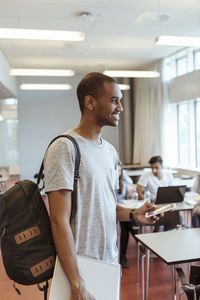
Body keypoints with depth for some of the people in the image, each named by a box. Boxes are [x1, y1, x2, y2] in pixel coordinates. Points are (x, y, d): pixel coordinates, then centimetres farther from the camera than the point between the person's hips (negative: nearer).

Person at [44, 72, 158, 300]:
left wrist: (133, 214, -3)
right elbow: (59, 220, -22)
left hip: (111, 261, 8)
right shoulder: (65, 148, -18)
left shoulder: (110, 151, 7)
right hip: (80, 266, -7)